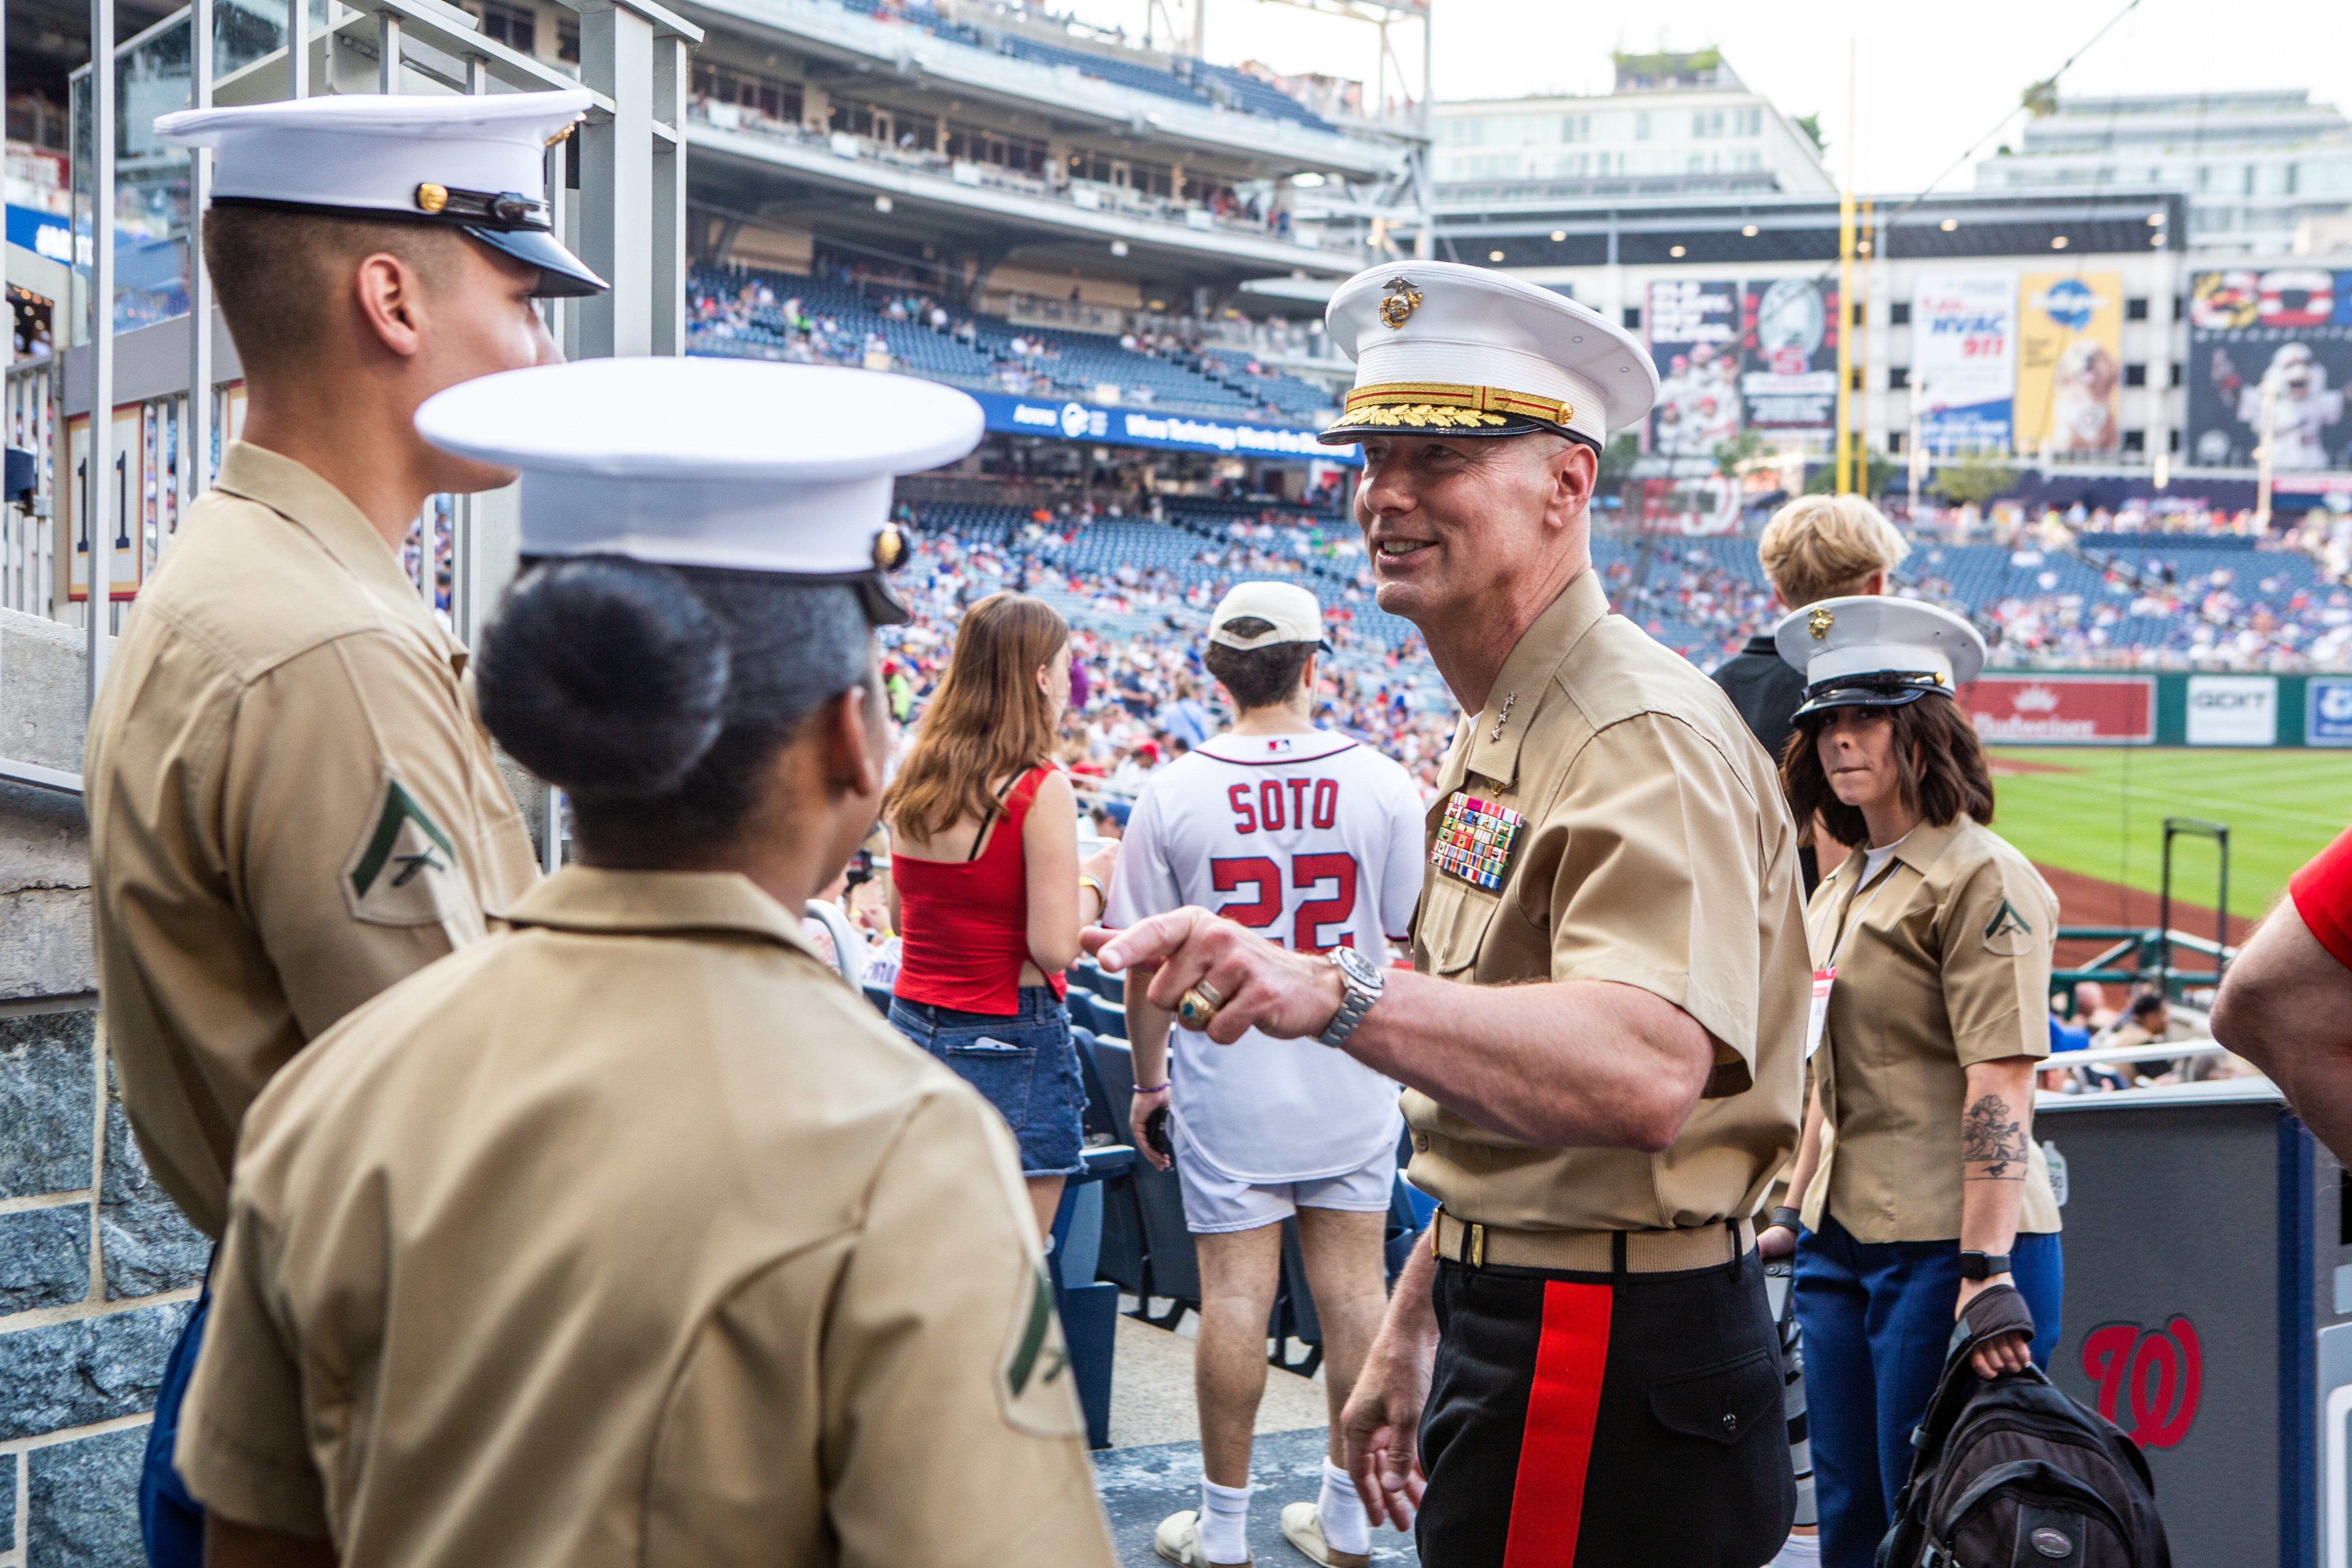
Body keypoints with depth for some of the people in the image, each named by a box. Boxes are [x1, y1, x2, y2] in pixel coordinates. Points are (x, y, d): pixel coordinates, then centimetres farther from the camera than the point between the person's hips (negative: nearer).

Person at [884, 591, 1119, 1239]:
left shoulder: (913, 778, 5)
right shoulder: (1041, 789, -16)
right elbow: (1055, 946, -18)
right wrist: (1095, 880, -1)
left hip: (913, 1023, 7)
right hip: (1009, 1041, -7)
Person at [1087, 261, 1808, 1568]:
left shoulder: (1643, 738, -20)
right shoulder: (1498, 734, 14)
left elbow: (1647, 1075, -37)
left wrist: (1334, 994, -48)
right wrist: (1416, 1329, 19)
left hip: (1612, 1374, -10)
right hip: (1513, 1320, 10)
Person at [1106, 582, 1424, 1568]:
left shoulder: (1175, 793, -6)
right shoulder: (1381, 784, -4)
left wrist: (1148, 1079, 10)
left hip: (1227, 1075, -1)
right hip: (1353, 1078, 1)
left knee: (1236, 1294, 3)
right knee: (1353, 1285, 9)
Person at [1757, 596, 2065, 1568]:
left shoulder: (1982, 877, -11)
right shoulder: (1839, 889, 15)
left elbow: (2000, 1087, -18)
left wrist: (1987, 1268, -23)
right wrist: (1795, 1215, 20)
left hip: (1948, 1245, -8)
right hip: (1843, 1246, 8)